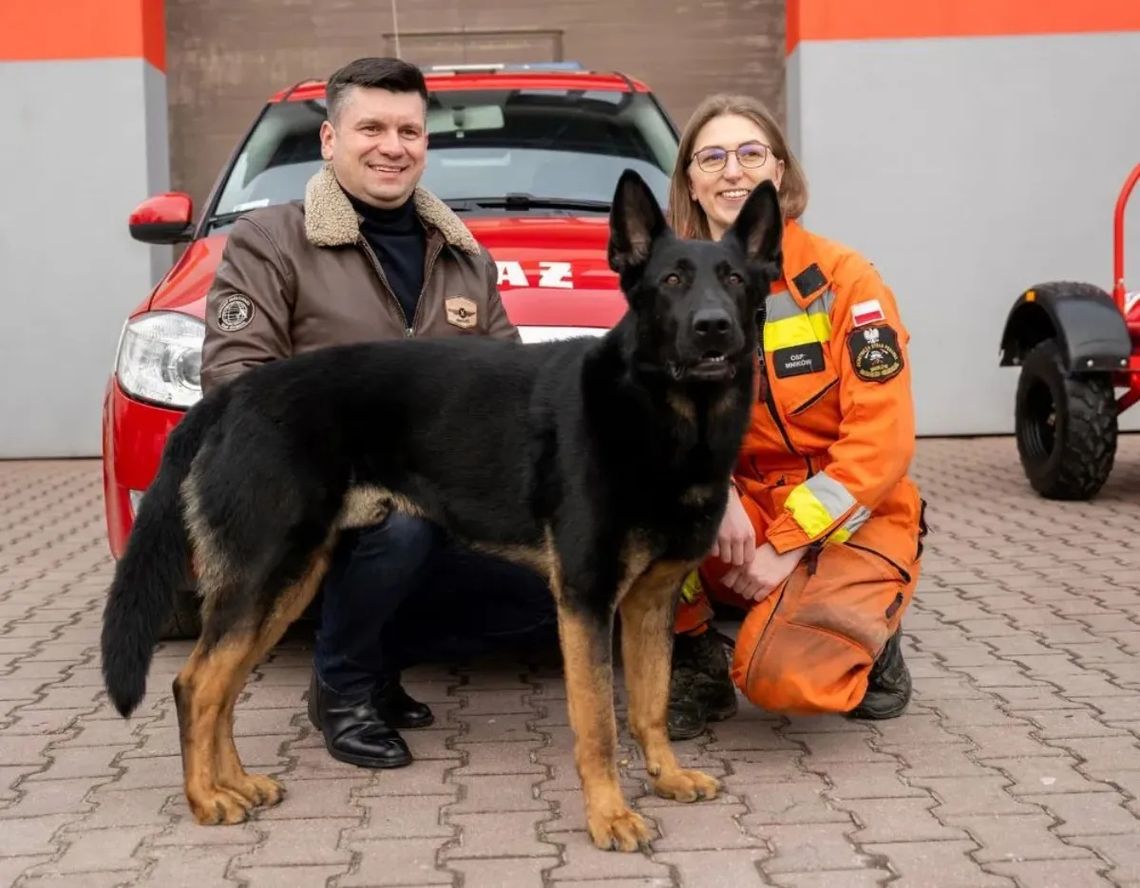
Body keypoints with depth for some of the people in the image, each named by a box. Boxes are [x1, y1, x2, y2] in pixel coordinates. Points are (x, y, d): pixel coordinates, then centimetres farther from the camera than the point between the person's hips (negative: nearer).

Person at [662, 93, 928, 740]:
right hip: (738, 518, 4)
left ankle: (869, 639, 8)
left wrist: (786, 545, -19)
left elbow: (881, 442, -15)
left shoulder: (843, 279, -10)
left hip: (849, 522, -3)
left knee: (781, 678, -29)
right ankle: (696, 666, -6)